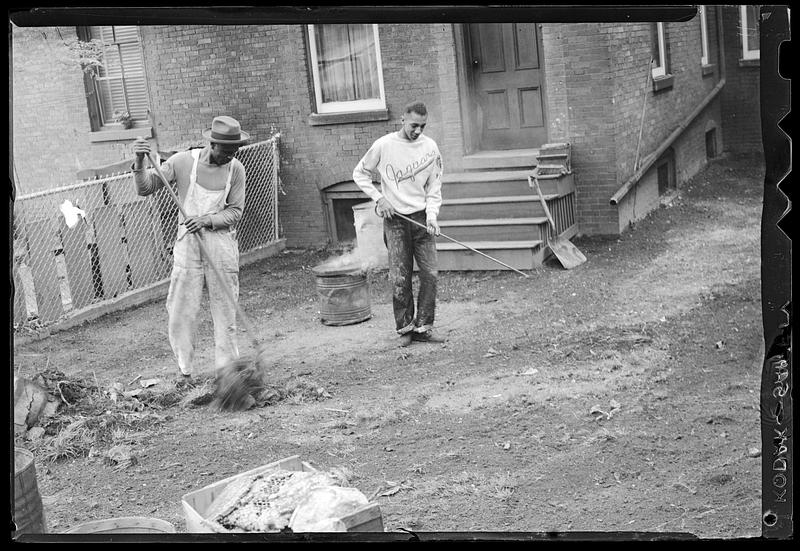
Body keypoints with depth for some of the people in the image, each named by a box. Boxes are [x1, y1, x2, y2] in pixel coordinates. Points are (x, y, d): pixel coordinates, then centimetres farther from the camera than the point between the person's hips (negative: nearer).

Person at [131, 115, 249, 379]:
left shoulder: (235, 169, -1)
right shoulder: (183, 161, -5)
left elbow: (235, 211, 0)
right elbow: (145, 188, -2)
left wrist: (207, 221, -16)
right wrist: (139, 163, -20)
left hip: (221, 243, 1)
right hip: (188, 242, -1)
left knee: (225, 309, 6)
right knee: (181, 310, -1)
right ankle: (185, 371, 12)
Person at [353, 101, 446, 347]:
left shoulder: (430, 147, 1)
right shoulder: (383, 145, -4)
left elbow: (434, 187, 5)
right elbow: (360, 174, 7)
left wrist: (432, 216, -9)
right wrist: (378, 199, -4)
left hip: (422, 218, 2)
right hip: (395, 219, -2)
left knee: (430, 274, -3)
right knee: (400, 278, -3)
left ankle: (423, 327, 7)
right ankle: (405, 328, 9)